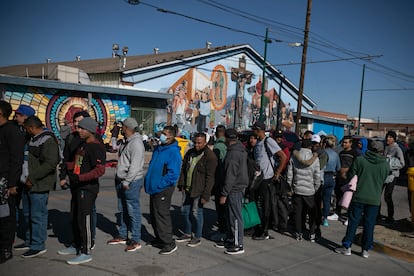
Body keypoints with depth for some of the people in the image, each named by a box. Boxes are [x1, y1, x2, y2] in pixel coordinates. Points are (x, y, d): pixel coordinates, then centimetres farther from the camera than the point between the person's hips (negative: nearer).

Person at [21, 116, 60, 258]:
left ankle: (38, 246, 8)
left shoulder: (48, 141, -16)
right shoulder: (34, 139, 15)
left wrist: (32, 177, -21)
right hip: (32, 184, 10)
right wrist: (29, 178, 14)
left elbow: (51, 163, -25)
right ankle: (30, 241, 31)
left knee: (38, 215, -2)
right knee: (31, 214, 18)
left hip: (40, 185, -10)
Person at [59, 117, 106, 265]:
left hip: (88, 188, -10)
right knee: (75, 218, 19)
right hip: (77, 187, 10)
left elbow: (100, 170, -24)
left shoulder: (96, 147, -16)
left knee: (84, 219, -4)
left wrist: (80, 178, -28)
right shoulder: (83, 144, 13)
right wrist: (67, 167, 4)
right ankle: (76, 246, 34)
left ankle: (86, 252, 7)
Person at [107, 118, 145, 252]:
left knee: (133, 211, -3)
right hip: (121, 181, 10)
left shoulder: (136, 143, -17)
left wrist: (126, 182, -20)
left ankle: (136, 240, 5)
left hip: (131, 182, -10)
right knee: (123, 210, 18)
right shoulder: (126, 142, 15)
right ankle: (122, 236, 30)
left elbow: (135, 166, -22)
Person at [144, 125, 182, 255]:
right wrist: (148, 182, 13)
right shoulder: (158, 148, 10)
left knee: (162, 215, -5)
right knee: (153, 215, 18)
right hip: (154, 188, 9)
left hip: (163, 189, -9)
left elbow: (173, 174, -23)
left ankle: (169, 243, 6)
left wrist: (159, 185, -20)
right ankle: (159, 238, 33)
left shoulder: (173, 152, -18)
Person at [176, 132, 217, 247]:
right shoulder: (190, 153, 9)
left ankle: (197, 238, 17)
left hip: (199, 190, -7)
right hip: (187, 188, 8)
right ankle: (187, 234, 32)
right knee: (184, 210, 14)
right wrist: (181, 184, 8)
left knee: (196, 212, 0)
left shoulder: (210, 156, -14)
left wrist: (205, 195, -19)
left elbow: (209, 177, -17)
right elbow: (183, 169, 16)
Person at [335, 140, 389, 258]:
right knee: (369, 225, 10)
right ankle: (365, 250, 17)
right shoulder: (385, 164, 0)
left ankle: (347, 247, 12)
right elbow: (383, 181, 9)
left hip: (358, 197, -1)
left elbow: (351, 176, -3)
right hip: (374, 199, 2)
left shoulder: (359, 160, -7)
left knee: (353, 223, 7)